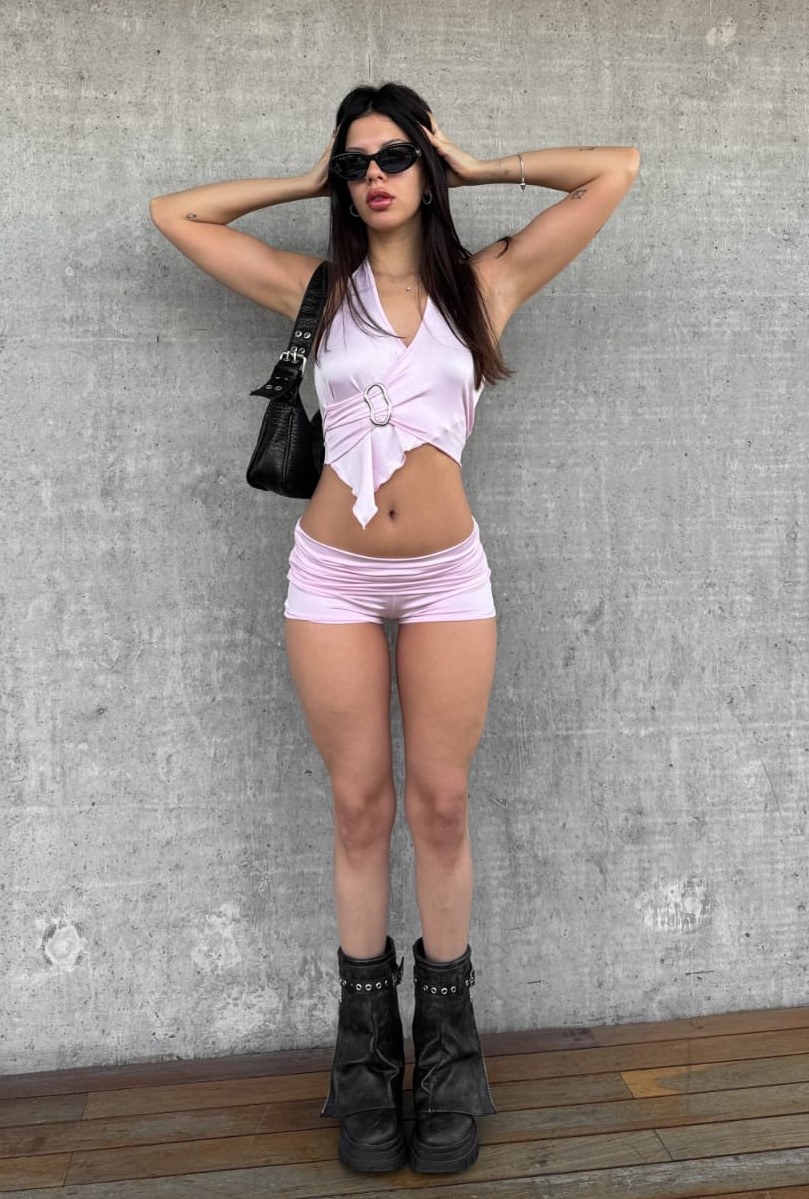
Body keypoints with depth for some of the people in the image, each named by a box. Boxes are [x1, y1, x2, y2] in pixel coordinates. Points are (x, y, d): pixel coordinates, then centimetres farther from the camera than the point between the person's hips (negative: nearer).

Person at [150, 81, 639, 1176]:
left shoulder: (487, 283, 5)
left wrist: (480, 169, 10)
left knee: (440, 806, 6)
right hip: (332, 577, 1)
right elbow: (174, 213, 13)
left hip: (447, 576, 0)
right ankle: (367, 1040, 24)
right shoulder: (318, 290, 7)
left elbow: (616, 171, 7)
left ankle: (447, 1039, 23)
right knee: (361, 806, 8)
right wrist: (305, 183, 13)